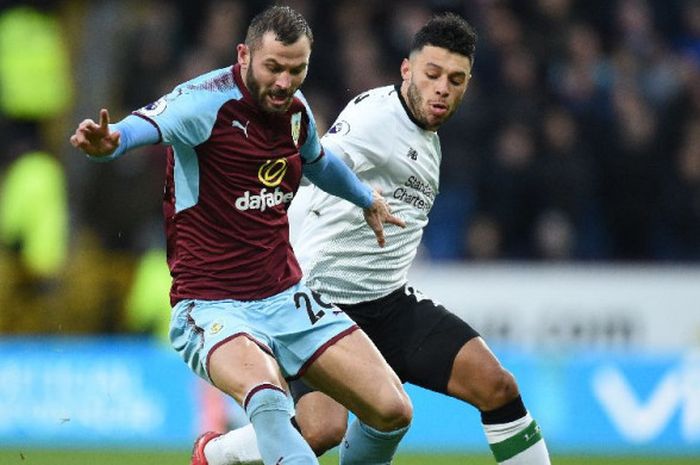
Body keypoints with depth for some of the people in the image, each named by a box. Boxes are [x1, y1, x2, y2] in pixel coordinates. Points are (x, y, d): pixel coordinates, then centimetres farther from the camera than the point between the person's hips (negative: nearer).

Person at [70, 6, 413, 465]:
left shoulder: (295, 109, 5)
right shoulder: (208, 102, -16)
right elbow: (149, 124, -37)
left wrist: (367, 198, 47)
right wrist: (110, 140, -60)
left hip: (288, 299, 7)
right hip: (213, 306, -7)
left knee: (392, 410, -3)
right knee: (268, 399, -38)